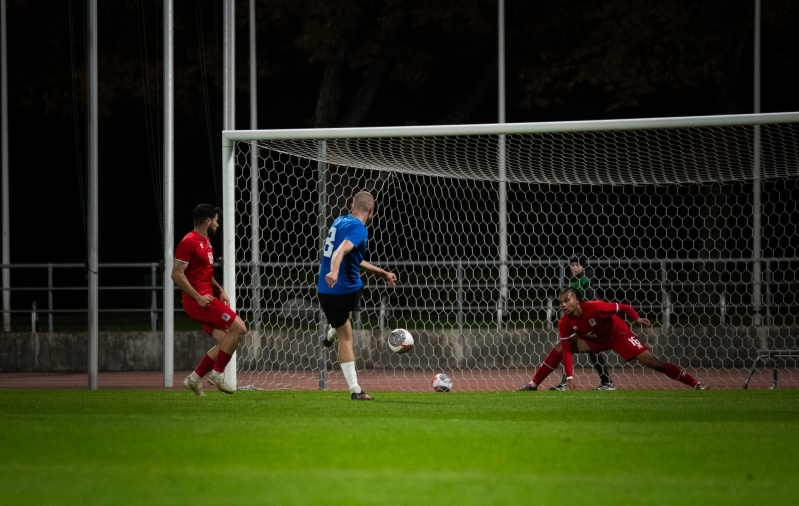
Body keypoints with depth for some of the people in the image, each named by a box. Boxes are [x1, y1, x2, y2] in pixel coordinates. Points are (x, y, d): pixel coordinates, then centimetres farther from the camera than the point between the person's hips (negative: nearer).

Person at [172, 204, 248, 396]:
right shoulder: (189, 242, -14)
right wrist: (198, 297, -20)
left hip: (206, 299, 10)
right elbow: (177, 274, -19)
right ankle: (217, 373, -7)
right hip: (197, 300, -10)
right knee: (239, 328, -13)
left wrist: (220, 290, 13)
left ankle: (195, 378, 10)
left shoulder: (205, 241, 17)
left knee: (225, 340, 6)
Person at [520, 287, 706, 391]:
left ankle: (695, 384, -12)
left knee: (651, 361, -15)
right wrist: (569, 377, -29)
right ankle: (533, 385, -2)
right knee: (560, 347, -10)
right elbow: (567, 351, -19)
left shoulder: (595, 307, -35)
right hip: (594, 340, 5)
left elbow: (624, 308, -25)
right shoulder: (565, 323, -20)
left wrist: (637, 319, -40)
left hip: (618, 335, -5)